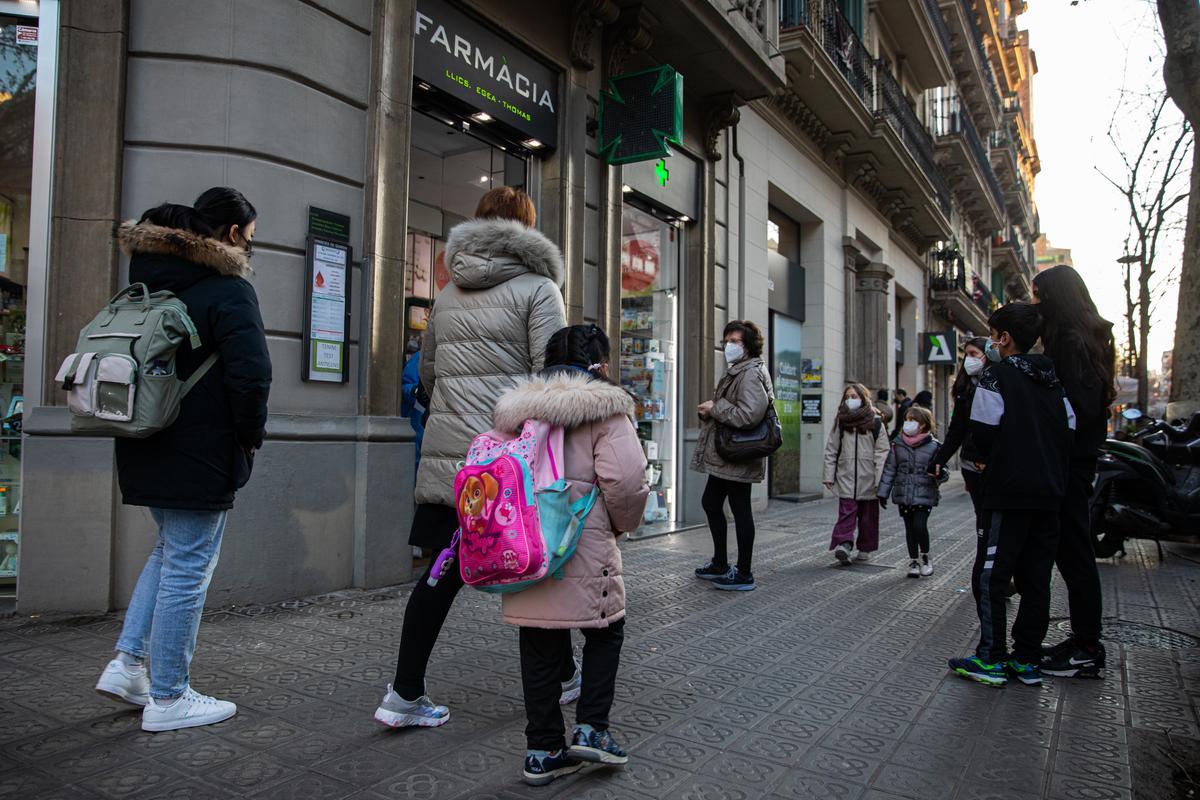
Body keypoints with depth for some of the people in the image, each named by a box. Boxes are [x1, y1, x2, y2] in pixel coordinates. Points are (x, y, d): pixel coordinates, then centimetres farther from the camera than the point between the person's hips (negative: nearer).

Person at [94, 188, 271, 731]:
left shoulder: (148, 280, 12)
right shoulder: (229, 289, -15)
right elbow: (251, 373, -24)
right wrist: (251, 435, -10)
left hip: (147, 446, 9)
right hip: (202, 453, -8)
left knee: (170, 552, 24)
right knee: (188, 567, 1)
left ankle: (127, 663, 22)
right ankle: (168, 699, 12)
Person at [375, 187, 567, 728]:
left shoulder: (447, 294, 16)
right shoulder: (537, 287, -3)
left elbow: (427, 371, 23)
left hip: (445, 453, 5)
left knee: (442, 573, 9)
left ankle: (404, 696, 13)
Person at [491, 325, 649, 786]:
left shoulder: (514, 413, 14)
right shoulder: (605, 411, -5)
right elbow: (626, 478, -15)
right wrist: (623, 522, 3)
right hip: (584, 550, -5)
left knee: (540, 647, 13)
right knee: (605, 633, 16)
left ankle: (543, 750, 20)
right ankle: (590, 728, 13)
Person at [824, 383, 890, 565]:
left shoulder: (875, 422, 2)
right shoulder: (840, 421, 6)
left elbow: (882, 452, -2)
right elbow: (831, 450, 6)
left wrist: (881, 480, -8)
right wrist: (829, 475, 0)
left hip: (868, 478, 0)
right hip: (846, 476, 0)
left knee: (868, 515, 8)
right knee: (846, 511, -11)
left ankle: (865, 548, 19)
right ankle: (843, 543, -21)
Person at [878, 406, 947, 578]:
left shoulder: (933, 446, -4)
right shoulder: (898, 445, 4)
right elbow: (889, 470, 9)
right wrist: (883, 492, 8)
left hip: (924, 495, -3)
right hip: (903, 495, 3)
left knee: (920, 525, -13)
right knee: (909, 528, 9)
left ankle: (924, 557, 12)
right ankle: (913, 561, 22)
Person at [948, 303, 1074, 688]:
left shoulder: (998, 375, -8)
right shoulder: (1053, 380, 14)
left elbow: (982, 434, -11)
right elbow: (1069, 433, 11)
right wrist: (1051, 470, 16)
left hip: (1009, 493, -7)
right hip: (1049, 493, 7)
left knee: (990, 576, -1)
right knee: (1036, 577, 10)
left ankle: (992, 659, 0)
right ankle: (1027, 659, 16)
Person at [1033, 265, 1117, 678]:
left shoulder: (1073, 342, -14)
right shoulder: (1083, 338, 17)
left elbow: (1079, 407, -22)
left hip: (1070, 462, -10)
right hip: (1076, 461, 10)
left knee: (1074, 552, -5)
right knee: (1072, 551, 14)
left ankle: (1087, 651, 3)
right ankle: (1083, 639, 22)